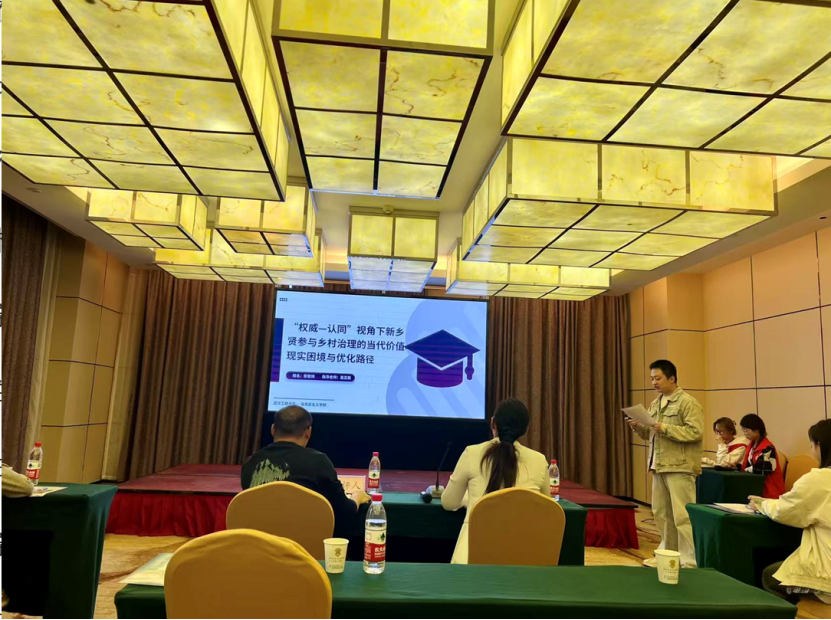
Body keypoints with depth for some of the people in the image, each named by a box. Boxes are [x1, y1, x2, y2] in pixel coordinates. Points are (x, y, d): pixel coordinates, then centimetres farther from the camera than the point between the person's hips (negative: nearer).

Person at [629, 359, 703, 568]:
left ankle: (689, 562, 3)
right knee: (661, 514, 14)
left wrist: (666, 428, -22)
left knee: (682, 515, -5)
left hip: (680, 467, -8)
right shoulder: (655, 404, 15)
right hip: (659, 465, 8)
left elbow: (696, 432, -17)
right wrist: (639, 428, 1)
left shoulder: (687, 402, -8)